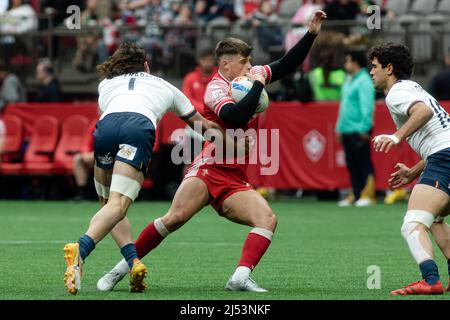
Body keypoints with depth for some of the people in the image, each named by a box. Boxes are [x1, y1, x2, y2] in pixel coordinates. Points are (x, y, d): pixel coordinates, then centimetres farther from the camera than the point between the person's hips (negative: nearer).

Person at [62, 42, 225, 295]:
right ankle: (80, 250, -41)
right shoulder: (165, 87, 38)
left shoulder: (106, 84, 37)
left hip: (106, 125, 2)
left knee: (108, 203, 16)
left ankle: (133, 262, -5)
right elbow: (205, 126, 46)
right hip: (140, 128, -2)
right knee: (117, 205, -15)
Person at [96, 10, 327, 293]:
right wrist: (257, 85, -14)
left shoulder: (250, 76, 14)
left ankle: (241, 277, -31)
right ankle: (122, 268, -11)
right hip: (208, 171, -7)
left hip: (234, 182, 7)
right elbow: (236, 117, -26)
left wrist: (311, 34, 15)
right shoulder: (215, 89, -7)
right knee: (174, 219, -23)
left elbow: (286, 65, 24)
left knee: (268, 219, -18)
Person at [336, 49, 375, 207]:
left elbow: (367, 107, -18)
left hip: (358, 130, -9)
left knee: (364, 164, -6)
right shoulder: (349, 80, 18)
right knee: (352, 165, 10)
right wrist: (339, 127, 21)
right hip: (347, 129, 9)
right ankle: (356, 194, 14)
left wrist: (364, 128, -22)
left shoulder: (364, 81, -11)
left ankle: (367, 195, -5)